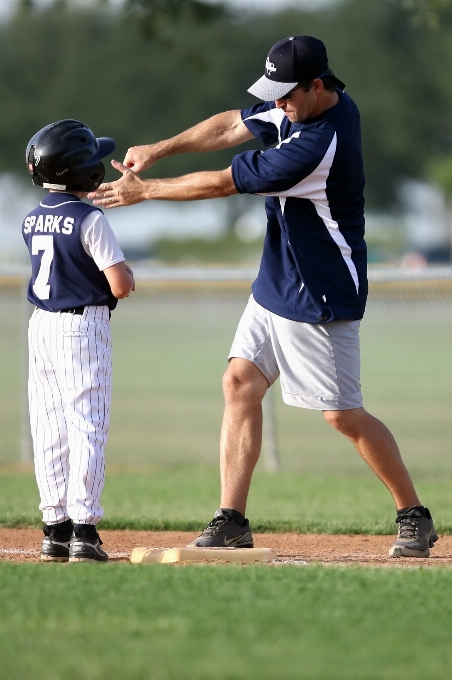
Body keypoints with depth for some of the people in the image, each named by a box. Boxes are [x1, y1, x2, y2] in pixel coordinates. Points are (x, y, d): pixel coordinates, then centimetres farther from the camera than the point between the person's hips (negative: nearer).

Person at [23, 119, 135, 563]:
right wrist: (126, 271, 7)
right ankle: (83, 528, -9)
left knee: (49, 431, 8)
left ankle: (55, 529, 10)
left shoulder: (32, 221, 7)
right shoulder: (90, 220, -14)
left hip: (40, 327, 7)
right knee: (86, 427, -5)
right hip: (83, 328, -7)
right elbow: (121, 286, -16)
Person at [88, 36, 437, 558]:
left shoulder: (319, 147, -31)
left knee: (343, 414, -2)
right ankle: (231, 520, 3)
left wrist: (146, 190, -13)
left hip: (320, 299, -9)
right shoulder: (301, 105, -2)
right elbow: (231, 127, 10)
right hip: (275, 285, 9)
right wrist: (158, 150, -2)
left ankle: (413, 516, 14)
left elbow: (223, 183, -24)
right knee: (240, 383, 2)